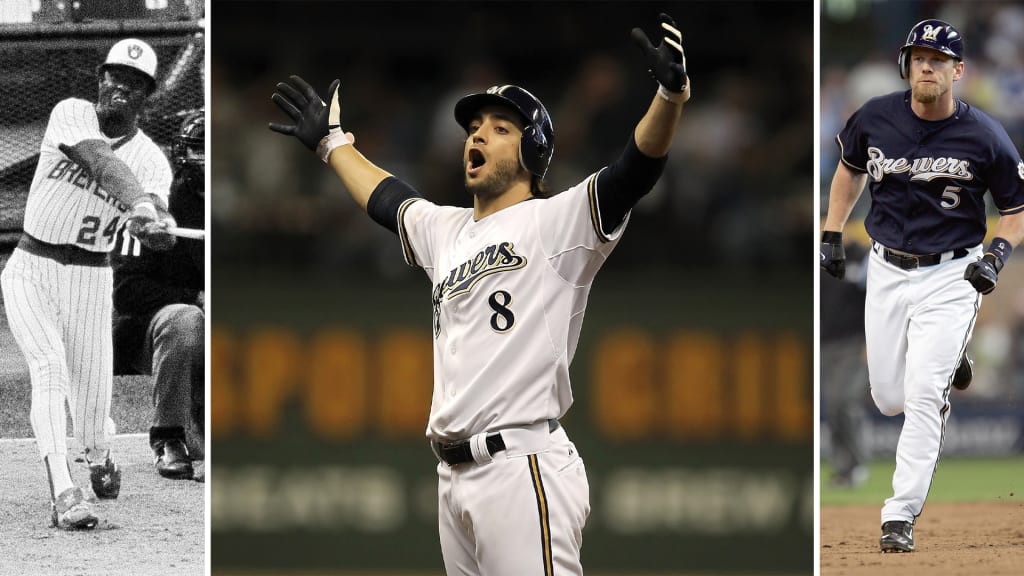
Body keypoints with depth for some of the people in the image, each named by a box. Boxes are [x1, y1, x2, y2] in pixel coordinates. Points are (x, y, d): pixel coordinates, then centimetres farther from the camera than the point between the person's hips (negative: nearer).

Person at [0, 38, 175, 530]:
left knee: (91, 393, 2)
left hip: (89, 280, 2)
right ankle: (62, 491, -33)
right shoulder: (72, 115, -10)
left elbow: (152, 218, -24)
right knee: (49, 365, -22)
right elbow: (101, 161, -31)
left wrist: (151, 222, -50)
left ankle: (99, 457, 38)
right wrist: (139, 204, -50)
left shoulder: (151, 160, -4)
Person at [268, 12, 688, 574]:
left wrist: (671, 92, -33)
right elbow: (385, 198, 41)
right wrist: (331, 141, 53)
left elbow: (634, 172, -17)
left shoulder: (555, 222, -3)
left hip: (523, 470, -8)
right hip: (453, 475, 8)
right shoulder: (446, 231, 20)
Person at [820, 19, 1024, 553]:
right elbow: (850, 168, 17)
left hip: (950, 275, -4)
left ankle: (900, 517, -10)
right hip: (887, 271, 4)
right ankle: (948, 366, 43)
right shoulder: (875, 118, -4)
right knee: (889, 398, 9)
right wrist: (831, 236, 11)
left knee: (923, 398, -14)